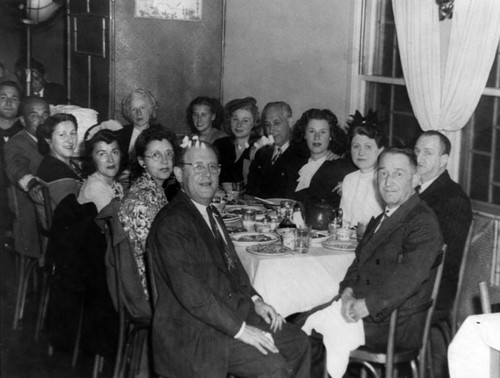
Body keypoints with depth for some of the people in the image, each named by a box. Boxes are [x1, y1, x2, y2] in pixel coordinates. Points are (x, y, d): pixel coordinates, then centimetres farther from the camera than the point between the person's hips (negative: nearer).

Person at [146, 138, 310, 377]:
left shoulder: (211, 214, 13)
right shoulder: (172, 224, -19)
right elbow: (190, 292, -25)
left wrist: (254, 300, 5)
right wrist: (239, 329, -23)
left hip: (233, 309, 10)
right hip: (194, 331, -10)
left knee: (298, 345, 5)